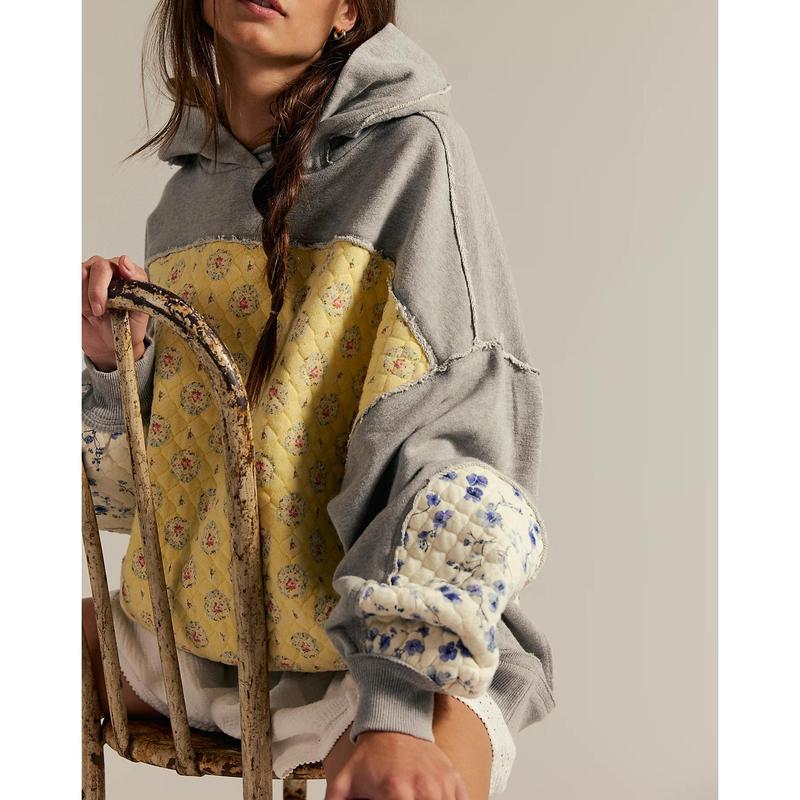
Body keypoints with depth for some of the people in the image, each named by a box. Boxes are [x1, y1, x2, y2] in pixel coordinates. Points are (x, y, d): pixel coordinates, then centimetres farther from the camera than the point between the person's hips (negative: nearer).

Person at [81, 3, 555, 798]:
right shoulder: (189, 186, 8)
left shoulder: (410, 147, -11)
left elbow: (459, 427, -19)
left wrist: (400, 706, -26)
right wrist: (109, 359, -7)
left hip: (391, 635, -7)